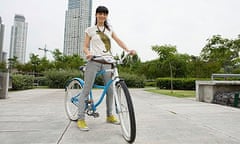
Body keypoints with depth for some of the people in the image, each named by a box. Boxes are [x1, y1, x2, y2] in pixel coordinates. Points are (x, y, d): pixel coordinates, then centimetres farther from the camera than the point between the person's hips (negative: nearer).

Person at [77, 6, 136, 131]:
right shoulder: (90, 30, 9)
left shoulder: (110, 30, 18)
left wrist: (128, 50, -12)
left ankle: (109, 115, 21)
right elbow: (85, 47, 5)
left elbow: (119, 41, 6)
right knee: (86, 90, -6)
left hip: (107, 62, 4)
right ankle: (81, 119, 2)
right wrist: (88, 53, -19)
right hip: (94, 61, -3)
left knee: (110, 90, 5)